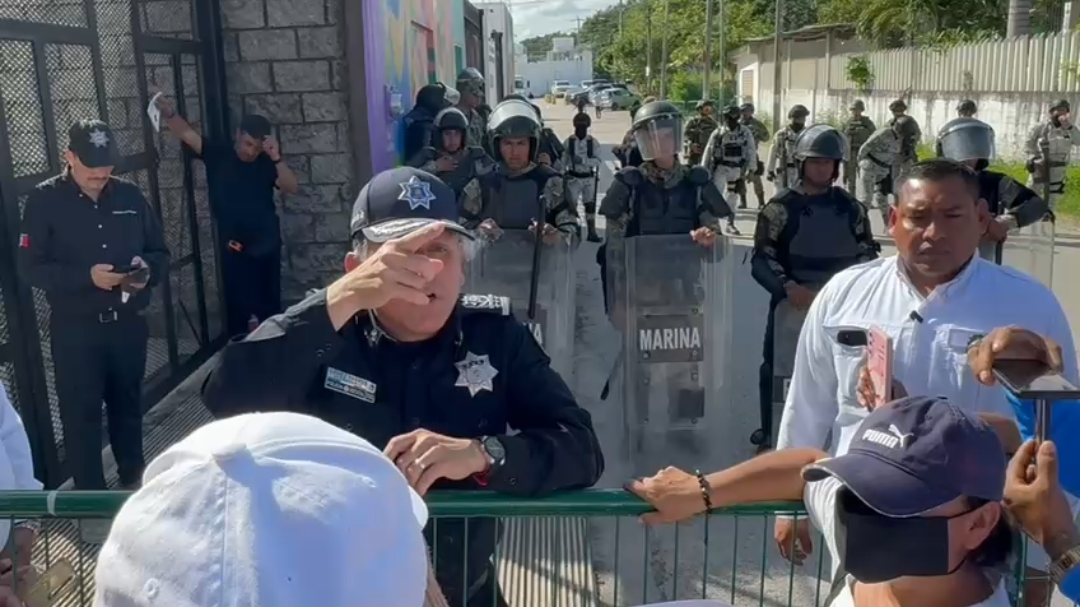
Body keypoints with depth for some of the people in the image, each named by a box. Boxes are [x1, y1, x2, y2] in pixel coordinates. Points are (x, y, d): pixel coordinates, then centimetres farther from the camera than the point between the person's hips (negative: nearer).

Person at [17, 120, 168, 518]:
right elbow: (31, 267, -10)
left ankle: (135, 484, 35)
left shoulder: (129, 195, 4)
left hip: (128, 323, 3)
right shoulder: (44, 200, -5)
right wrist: (86, 276, -24)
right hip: (75, 329, -3)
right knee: (81, 415, 3)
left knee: (128, 405, 17)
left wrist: (147, 270, -14)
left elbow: (160, 252, 9)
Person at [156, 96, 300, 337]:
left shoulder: (266, 163, -3)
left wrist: (277, 158, -30)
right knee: (238, 305, 4)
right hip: (233, 245, -2)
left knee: (269, 301, 14)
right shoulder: (217, 154, -5)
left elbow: (292, 187, -16)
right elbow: (187, 134, -15)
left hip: (266, 243, 2)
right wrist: (169, 113, -35)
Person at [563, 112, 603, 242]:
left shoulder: (593, 142, -3)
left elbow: (597, 160, -11)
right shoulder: (568, 141, -4)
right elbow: (563, 160, -1)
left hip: (589, 178, 1)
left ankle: (592, 232, 13)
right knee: (571, 204, 0)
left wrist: (582, 160, -24)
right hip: (573, 177, -1)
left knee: (590, 205, 7)